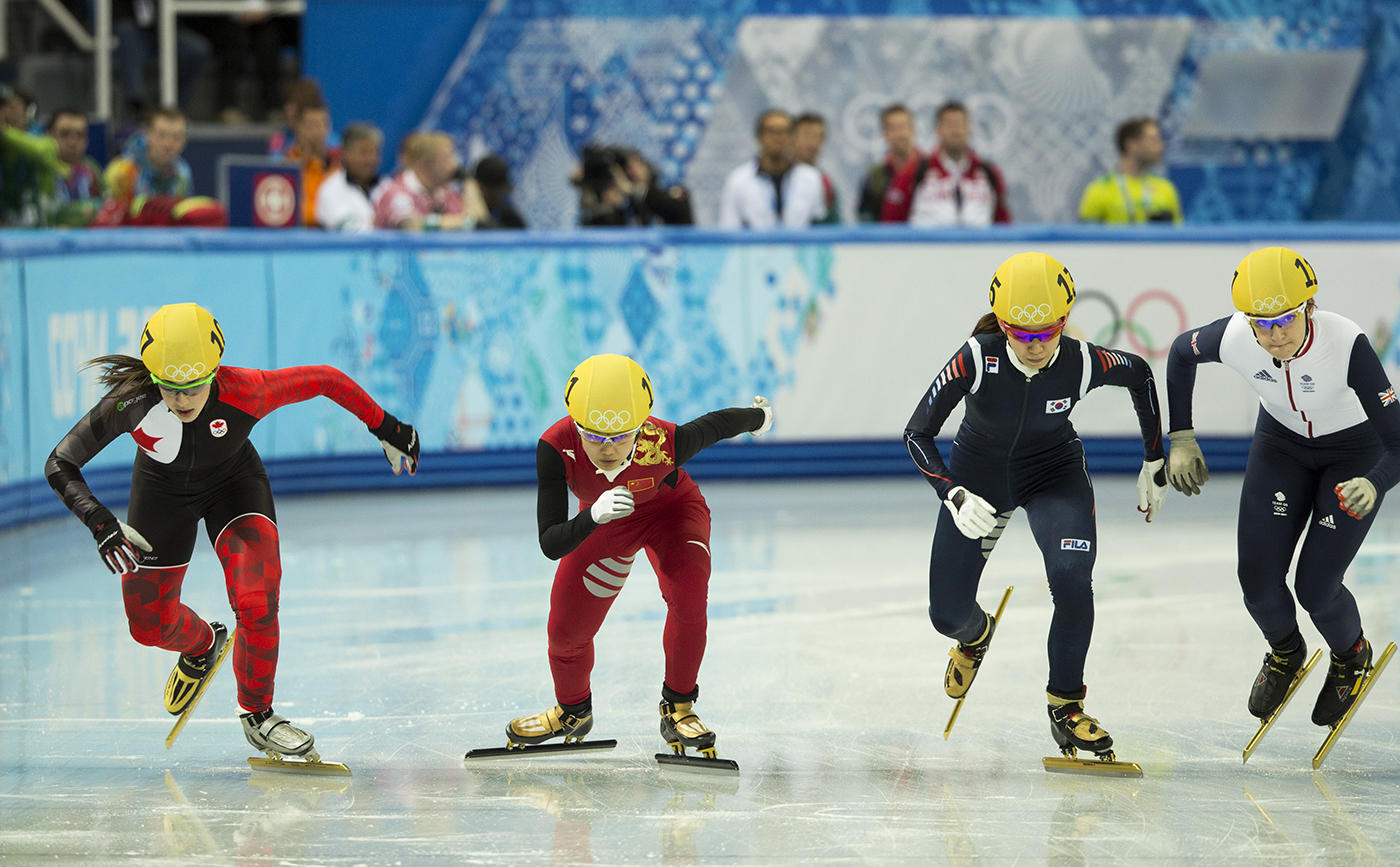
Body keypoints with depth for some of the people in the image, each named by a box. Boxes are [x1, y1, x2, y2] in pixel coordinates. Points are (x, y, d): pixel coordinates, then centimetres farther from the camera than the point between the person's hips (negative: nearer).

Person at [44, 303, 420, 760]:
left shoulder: (246, 392, -38)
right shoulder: (131, 404, -36)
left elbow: (326, 380, -22)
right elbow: (60, 465, -25)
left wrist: (387, 429, -11)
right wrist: (99, 521, -40)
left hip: (233, 483, -1)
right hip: (163, 491, 1)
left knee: (257, 604, -19)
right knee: (149, 623, 7)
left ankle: (257, 715, 7)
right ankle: (203, 644, 44)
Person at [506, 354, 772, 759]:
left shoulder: (664, 444, -41)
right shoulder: (556, 448, -38)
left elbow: (718, 423, -17)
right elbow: (550, 545, -38)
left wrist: (758, 416, 4)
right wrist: (593, 516, -57)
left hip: (672, 507, -2)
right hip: (603, 520, 2)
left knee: (688, 592, -28)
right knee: (566, 628, 2)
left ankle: (678, 708, -7)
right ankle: (573, 710, 35)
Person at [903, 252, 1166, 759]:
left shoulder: (1082, 363, -27)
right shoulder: (977, 359, -31)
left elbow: (1139, 374, -4)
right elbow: (917, 433, -26)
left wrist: (1154, 463, 2)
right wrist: (955, 497, -41)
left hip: (1054, 474, 0)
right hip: (979, 474, 0)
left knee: (1072, 580, -27)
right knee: (947, 615, 0)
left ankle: (1065, 707, -5)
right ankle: (976, 635, 42)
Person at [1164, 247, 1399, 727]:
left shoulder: (1347, 344, -39)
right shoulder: (1234, 337, -29)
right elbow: (1181, 352, -3)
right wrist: (1181, 439, -4)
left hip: (1356, 450, -3)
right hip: (1282, 443, 3)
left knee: (1316, 587, -7)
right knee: (1258, 580, -2)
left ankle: (1352, 657, 29)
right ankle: (1285, 653, 34)